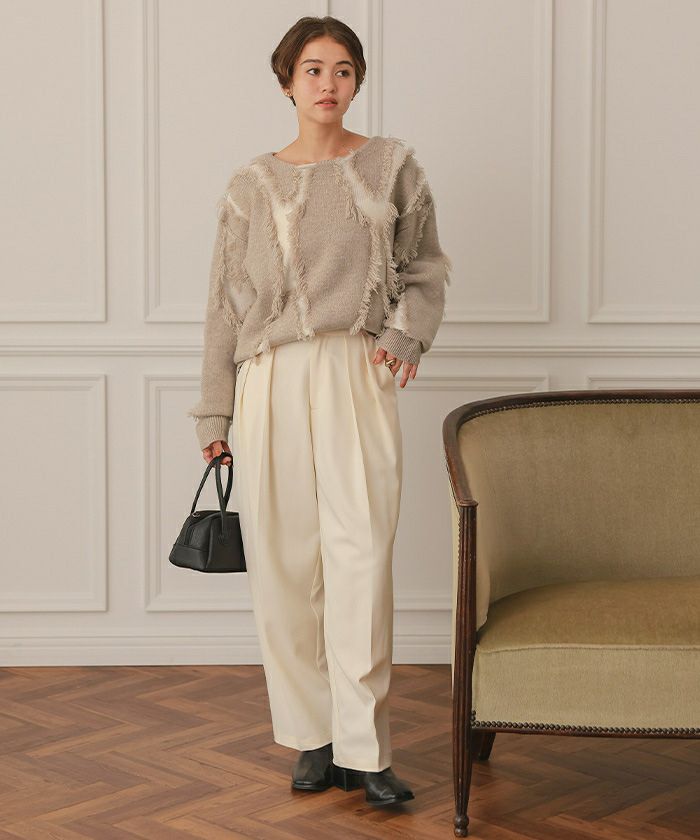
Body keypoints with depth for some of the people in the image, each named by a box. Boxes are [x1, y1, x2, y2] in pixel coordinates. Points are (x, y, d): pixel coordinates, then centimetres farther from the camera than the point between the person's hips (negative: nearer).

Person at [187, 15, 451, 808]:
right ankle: (312, 738, 15)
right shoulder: (253, 185, 8)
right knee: (283, 564, 2)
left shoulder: (391, 166, 8)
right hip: (272, 383, 1)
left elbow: (426, 266, 16)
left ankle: (363, 750, -1)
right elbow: (227, 304, 10)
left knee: (361, 557, -9)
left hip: (358, 378, -1)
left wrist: (407, 329, -4)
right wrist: (214, 414, 7)